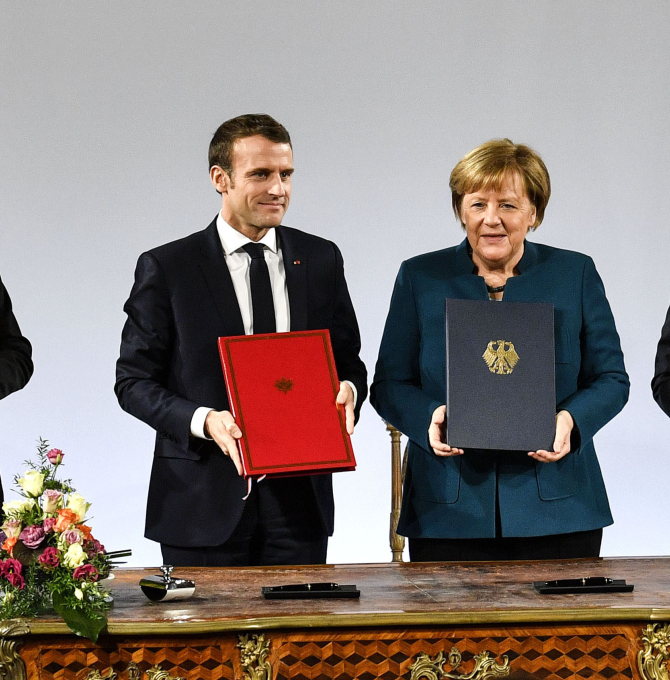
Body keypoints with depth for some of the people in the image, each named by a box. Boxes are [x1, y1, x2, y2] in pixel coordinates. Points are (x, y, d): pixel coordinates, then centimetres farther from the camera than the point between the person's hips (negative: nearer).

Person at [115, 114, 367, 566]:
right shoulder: (166, 268, -1)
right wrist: (204, 421, -18)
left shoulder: (321, 260, 9)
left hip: (298, 500, 3)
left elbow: (348, 362, 15)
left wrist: (347, 391, -10)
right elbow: (134, 380, -1)